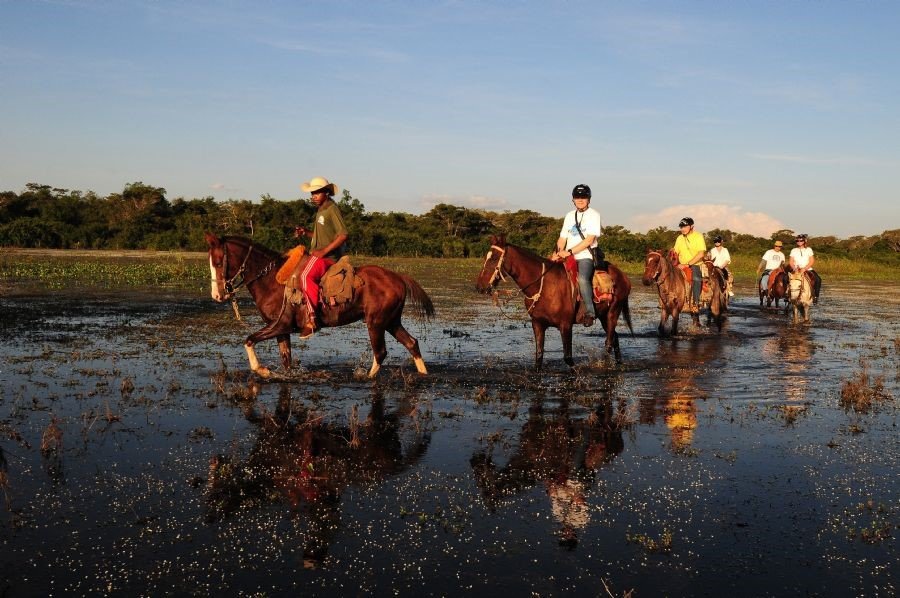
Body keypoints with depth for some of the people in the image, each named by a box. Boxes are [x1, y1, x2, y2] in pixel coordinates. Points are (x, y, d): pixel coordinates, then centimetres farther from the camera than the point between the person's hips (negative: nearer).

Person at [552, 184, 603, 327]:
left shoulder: (594, 215, 0)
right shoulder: (569, 216, 18)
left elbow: (589, 240, -10)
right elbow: (562, 238, 15)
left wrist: (569, 252, -16)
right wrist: (557, 254, -5)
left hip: (586, 256, -6)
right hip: (568, 257, 6)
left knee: (582, 279, -32)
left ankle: (589, 312, -28)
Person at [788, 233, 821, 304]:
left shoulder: (809, 249, 6)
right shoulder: (793, 250, 10)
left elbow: (812, 261, -1)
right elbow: (791, 262, 6)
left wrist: (804, 269, -15)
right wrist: (795, 268, -14)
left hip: (808, 269, 0)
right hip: (796, 270, 1)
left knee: (818, 279, -26)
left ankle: (815, 296, -14)